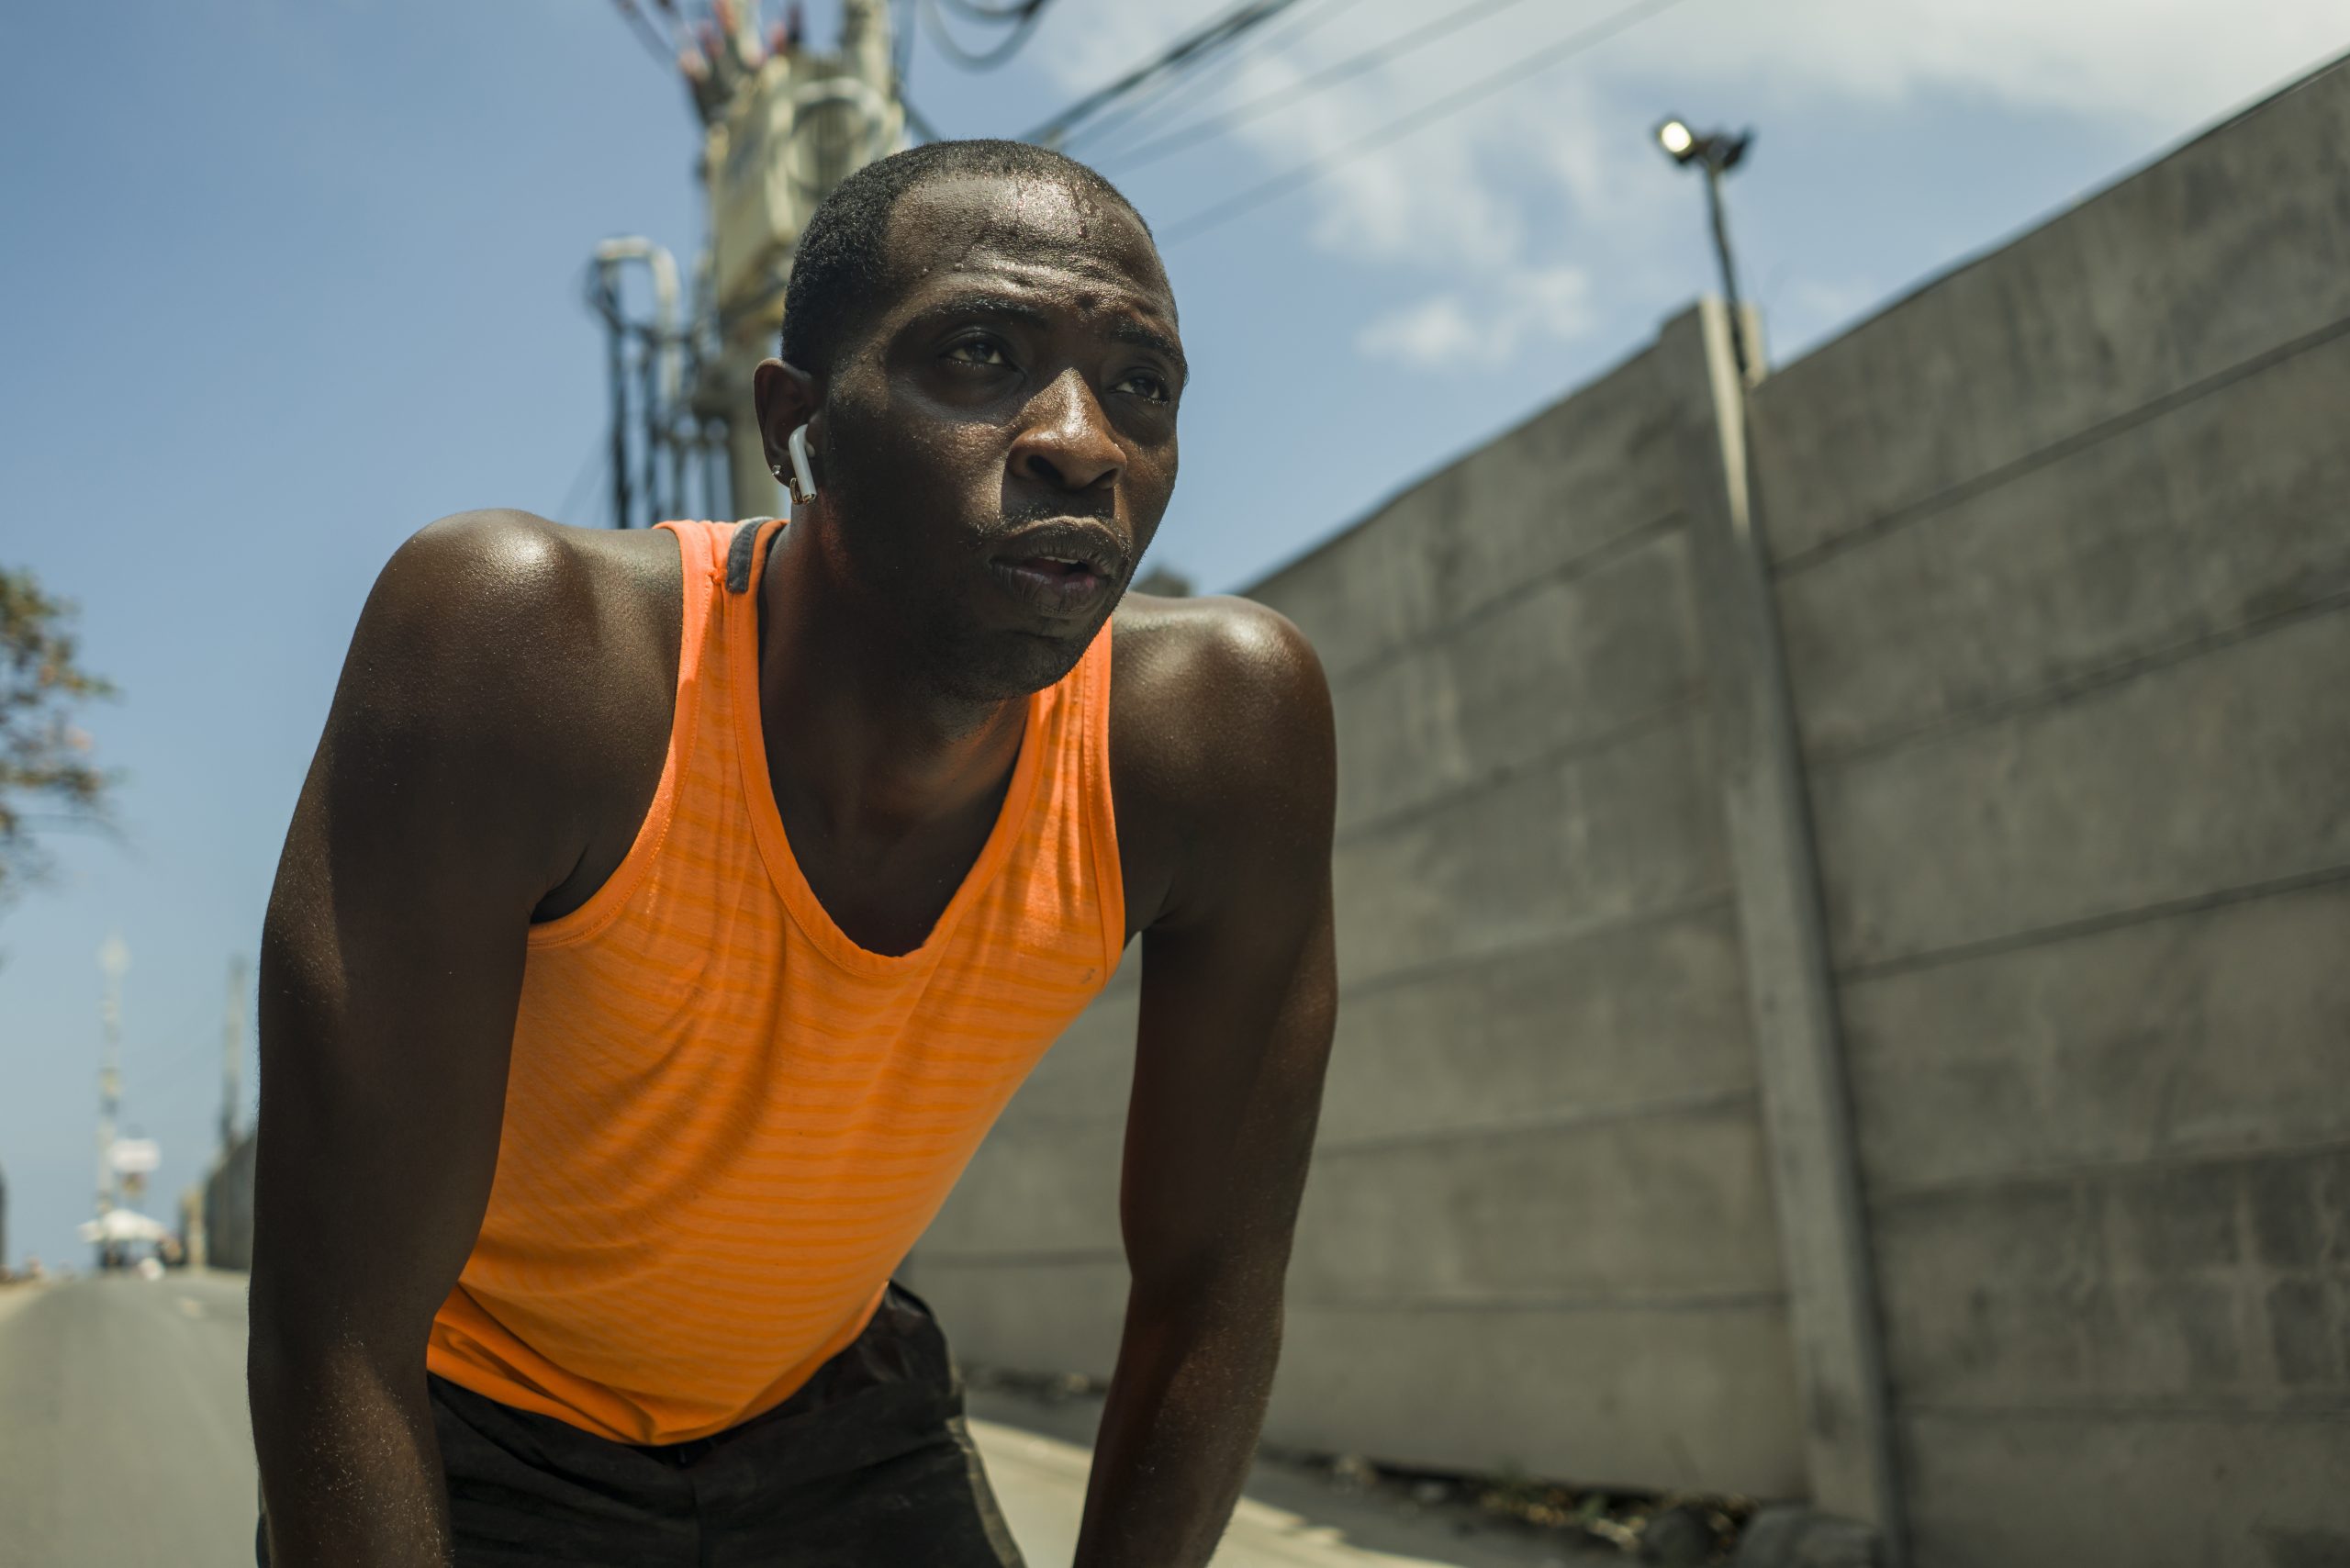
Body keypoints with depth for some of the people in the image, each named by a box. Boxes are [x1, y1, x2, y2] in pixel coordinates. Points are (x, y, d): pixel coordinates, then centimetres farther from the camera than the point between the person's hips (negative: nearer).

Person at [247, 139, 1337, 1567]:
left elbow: (1213, 1296, -14)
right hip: (476, 1431, -1)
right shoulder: (524, 645, -34)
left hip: (838, 1419, 2)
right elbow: (335, 1333, -29)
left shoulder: (1221, 726, -26)